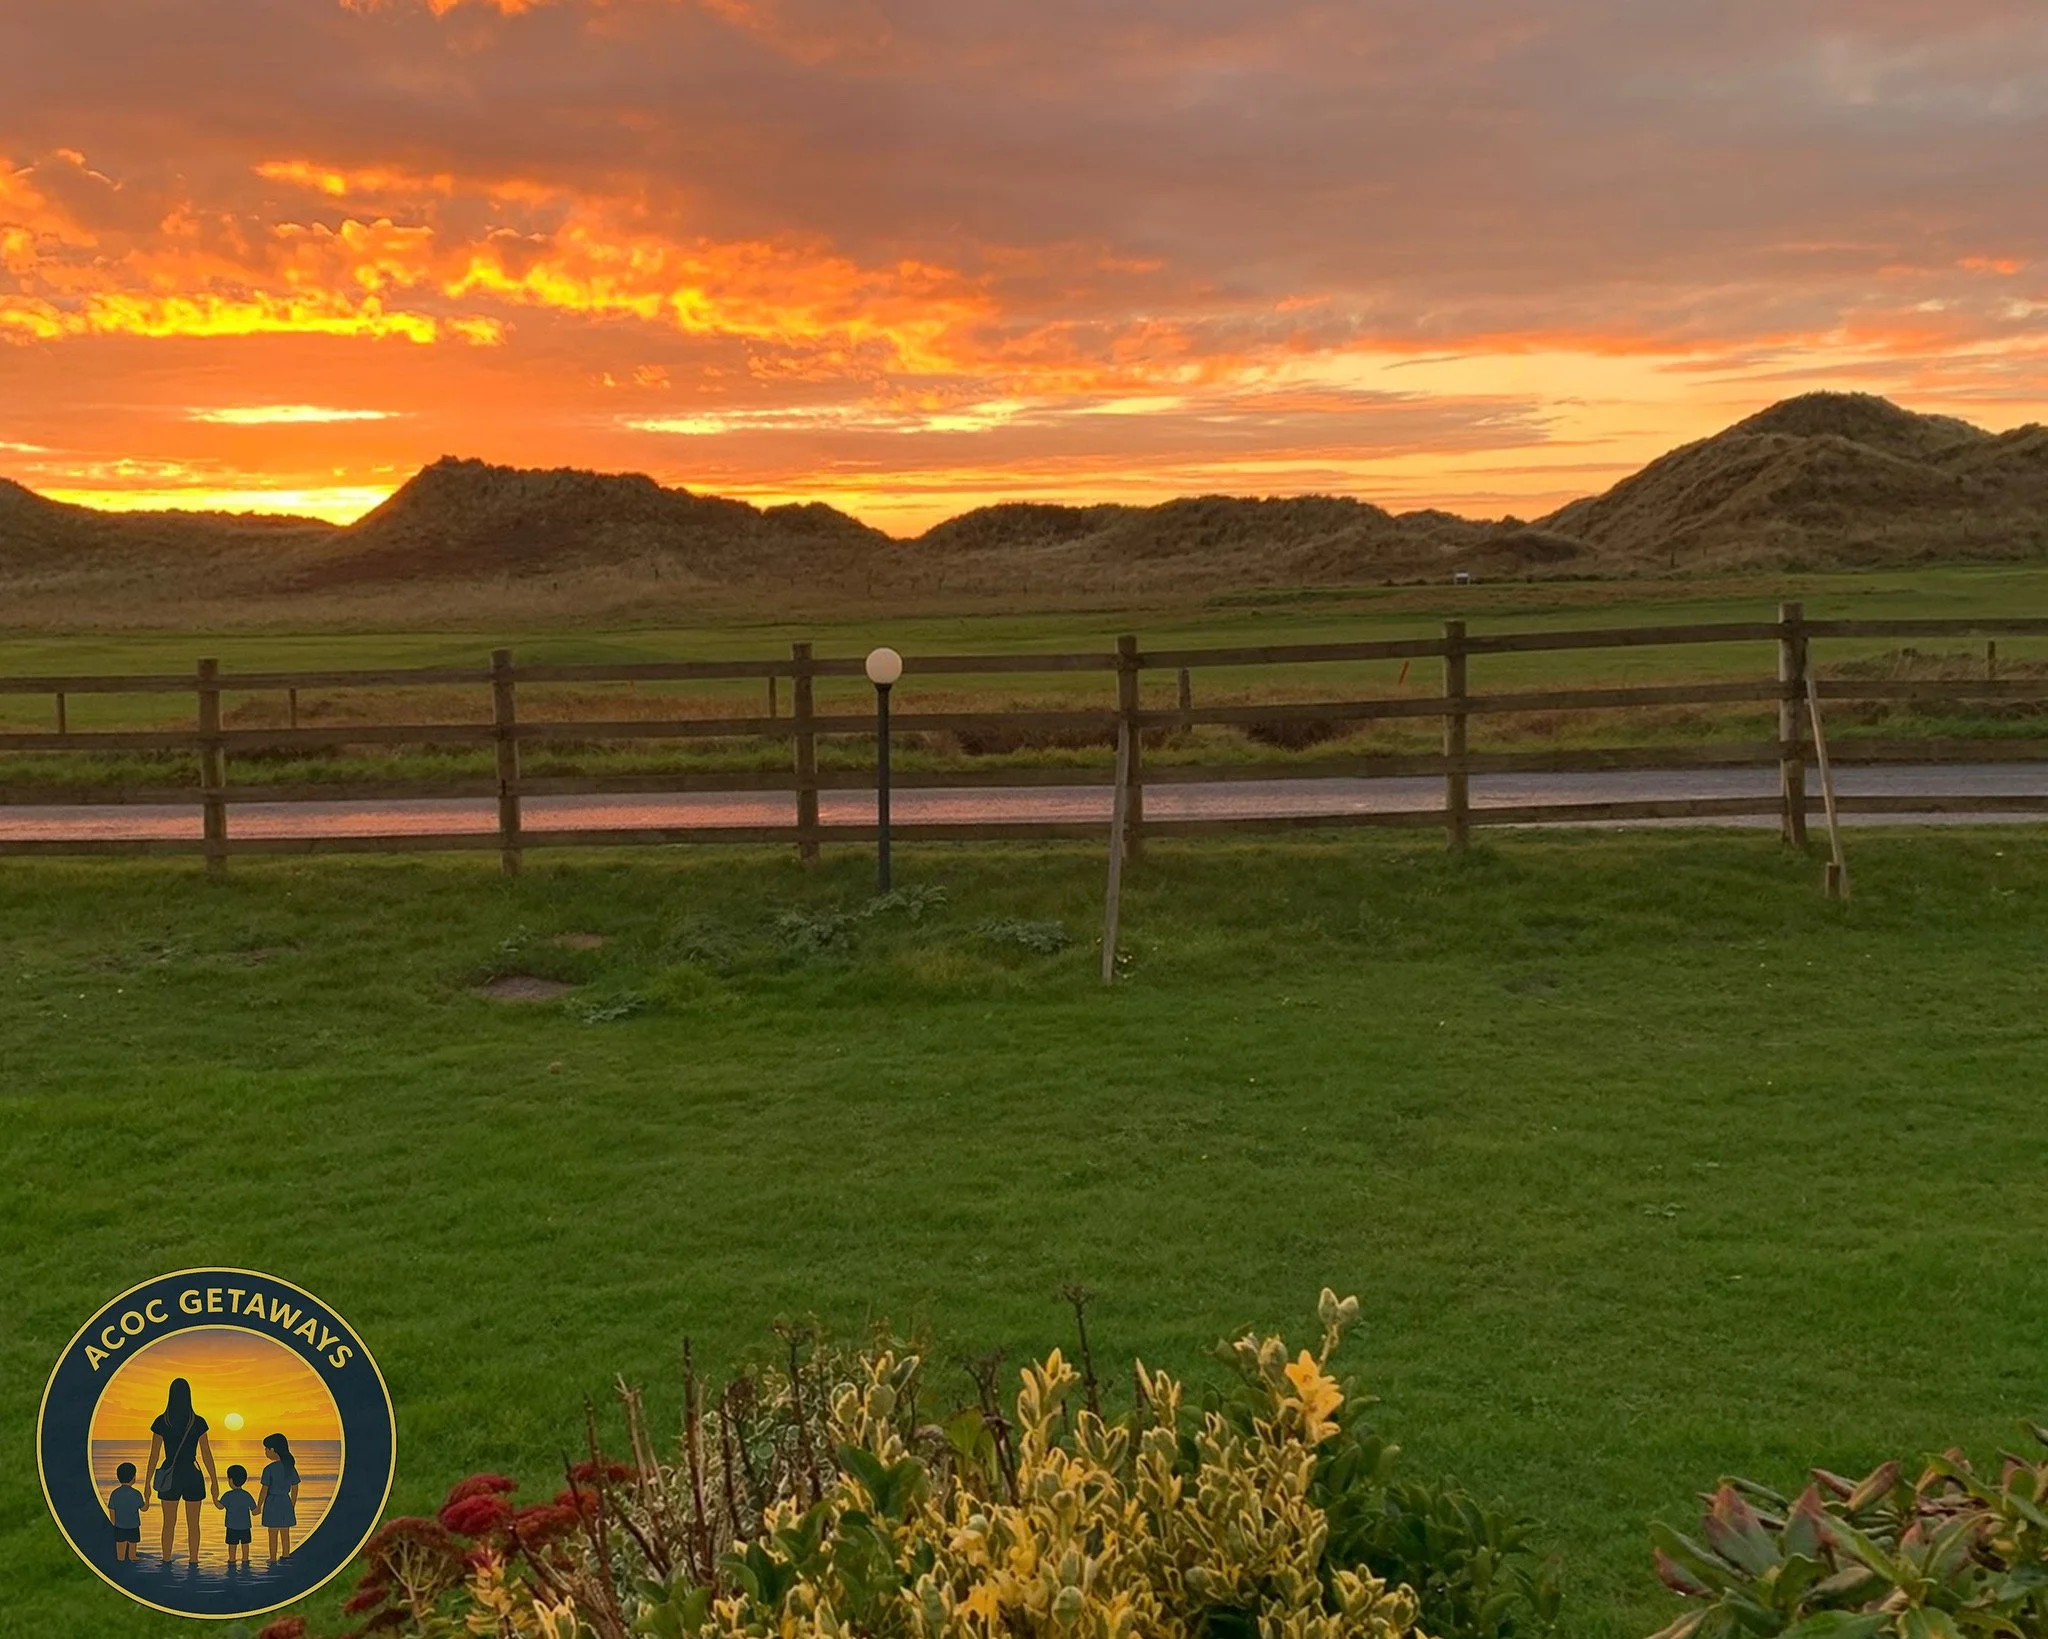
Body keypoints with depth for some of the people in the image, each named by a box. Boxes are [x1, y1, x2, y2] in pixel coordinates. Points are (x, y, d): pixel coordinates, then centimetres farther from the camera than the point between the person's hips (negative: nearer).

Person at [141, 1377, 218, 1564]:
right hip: (192, 1477, 0)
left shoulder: (161, 1422, -7)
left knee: (169, 1524, 12)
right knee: (193, 1524, 9)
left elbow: (153, 1455, -5)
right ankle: (194, 1563, 10)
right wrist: (214, 1481, 4)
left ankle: (167, 1563, 13)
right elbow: (206, 1454, -3)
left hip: (169, 1477, 0)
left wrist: (148, 1483, 3)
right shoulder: (198, 1422, -6)